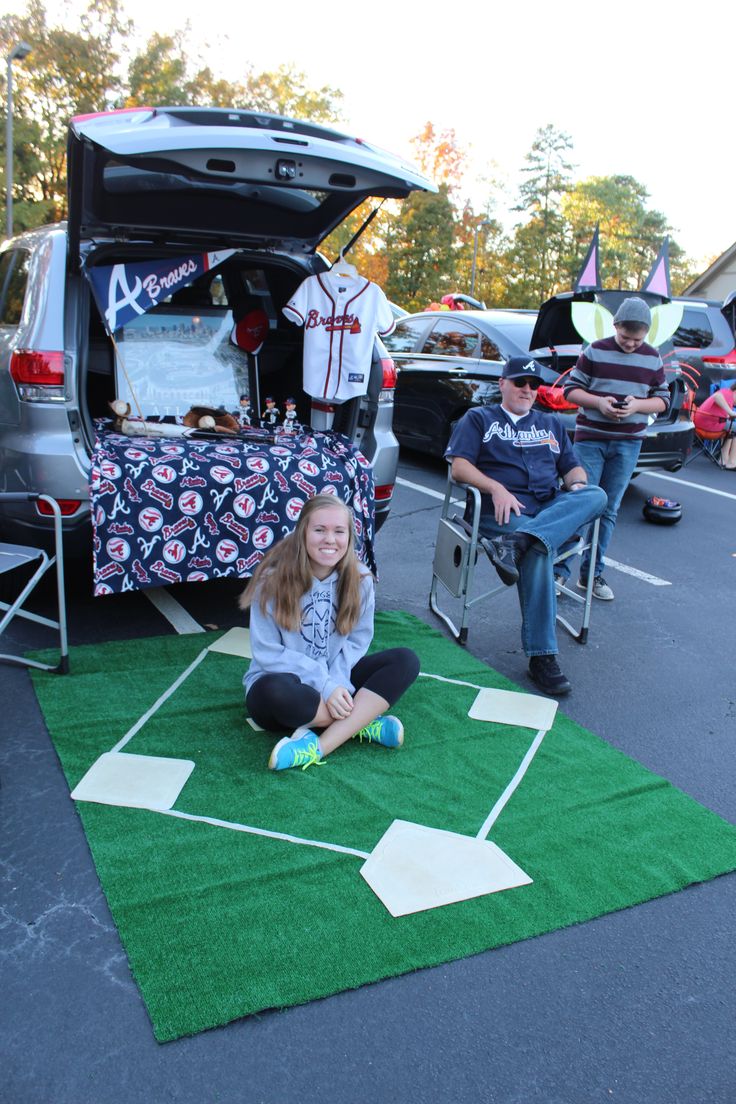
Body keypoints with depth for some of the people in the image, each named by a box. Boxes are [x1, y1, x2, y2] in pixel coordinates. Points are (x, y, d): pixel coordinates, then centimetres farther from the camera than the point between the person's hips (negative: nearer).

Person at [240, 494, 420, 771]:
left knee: (406, 660, -17)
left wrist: (337, 682, -23)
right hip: (284, 679, -4)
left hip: (336, 678, 4)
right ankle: (362, 722, -16)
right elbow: (268, 654, -16)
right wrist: (324, 686, -24)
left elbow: (357, 640, -3)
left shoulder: (359, 579, -5)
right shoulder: (273, 580, -16)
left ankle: (319, 746, -28)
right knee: (273, 690, -40)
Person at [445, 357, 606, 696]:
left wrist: (578, 484, -2)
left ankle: (515, 543, -45)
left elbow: (572, 468, 24)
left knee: (596, 495, -28)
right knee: (538, 552, -35)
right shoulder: (479, 419, 17)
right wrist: (496, 488, -15)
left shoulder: (551, 424, 30)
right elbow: (459, 467, 2)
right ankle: (541, 656, -32)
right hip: (502, 508, -4)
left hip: (552, 509, 4)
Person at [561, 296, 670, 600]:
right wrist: (599, 402, -17)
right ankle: (559, 570, 1)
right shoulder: (595, 352, -1)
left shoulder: (652, 359, 7)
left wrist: (638, 405, -11)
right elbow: (571, 389, 1)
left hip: (628, 444, 3)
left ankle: (592, 574, 17)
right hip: (590, 439, -3)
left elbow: (663, 400, 10)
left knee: (608, 510, 7)